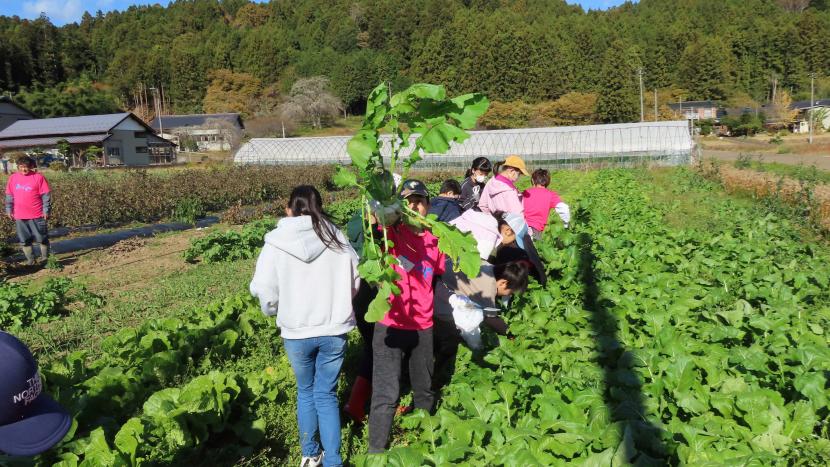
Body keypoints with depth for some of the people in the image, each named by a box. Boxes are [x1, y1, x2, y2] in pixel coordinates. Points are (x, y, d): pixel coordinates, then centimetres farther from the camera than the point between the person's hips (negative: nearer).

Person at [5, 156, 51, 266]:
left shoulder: (38, 177, -7)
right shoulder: (13, 178, 5)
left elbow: (46, 195, -7)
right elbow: (9, 195, 13)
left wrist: (46, 210, -9)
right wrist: (9, 210, 10)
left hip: (37, 215, -4)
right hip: (19, 216, 4)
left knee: (42, 238, 5)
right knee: (24, 239, 9)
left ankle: (45, 258, 18)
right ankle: (30, 259, 20)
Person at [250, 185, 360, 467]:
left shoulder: (276, 243, -10)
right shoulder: (337, 240, -6)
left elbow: (263, 289, -10)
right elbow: (355, 281, 2)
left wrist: (274, 311, 12)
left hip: (296, 332, 0)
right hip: (334, 330, 1)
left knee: (305, 391, 22)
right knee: (326, 395, 14)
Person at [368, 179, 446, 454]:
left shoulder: (434, 241, 5)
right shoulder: (393, 233, -8)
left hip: (423, 327, 5)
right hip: (391, 325, -5)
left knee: (425, 390, 20)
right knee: (386, 395, -4)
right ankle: (376, 453, 12)